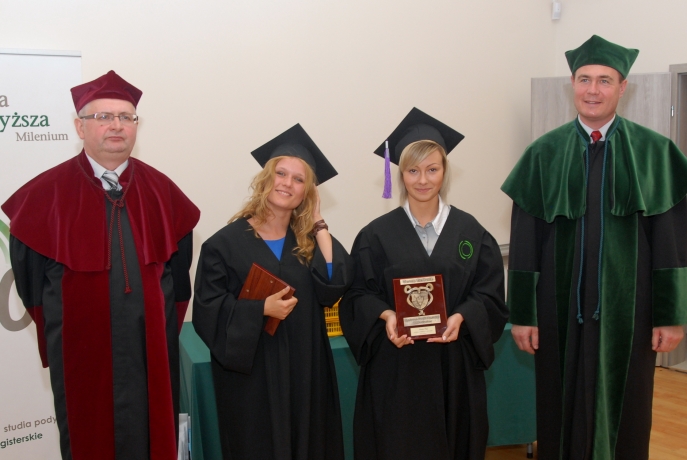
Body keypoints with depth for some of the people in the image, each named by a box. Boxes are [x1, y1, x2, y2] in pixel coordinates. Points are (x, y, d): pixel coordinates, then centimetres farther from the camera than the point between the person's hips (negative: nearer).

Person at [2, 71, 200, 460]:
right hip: (80, 351, -2)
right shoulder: (45, 194, -4)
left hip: (151, 350, 2)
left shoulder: (161, 190, 3)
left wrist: (168, 329, 8)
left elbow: (179, 271, 8)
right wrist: (55, 338, 7)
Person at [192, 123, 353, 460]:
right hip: (251, 373, -4)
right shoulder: (227, 242, -7)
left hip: (305, 371, 4)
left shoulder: (308, 240, 5)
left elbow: (333, 289, -11)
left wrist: (319, 226, -8)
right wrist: (262, 309, -23)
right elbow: (208, 310, -11)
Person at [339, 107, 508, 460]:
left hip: (454, 365, 2)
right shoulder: (377, 235, -2)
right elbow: (358, 294, -1)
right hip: (394, 367, -1)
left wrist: (461, 318, -17)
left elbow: (490, 294, 1)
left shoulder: (470, 232, 3)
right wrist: (385, 315, -20)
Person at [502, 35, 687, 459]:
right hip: (562, 309, 1)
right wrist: (522, 313, -2)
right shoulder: (545, 152, 1)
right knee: (561, 413, 11)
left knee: (624, 413, 12)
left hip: (627, 309, 0)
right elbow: (525, 239, 0)